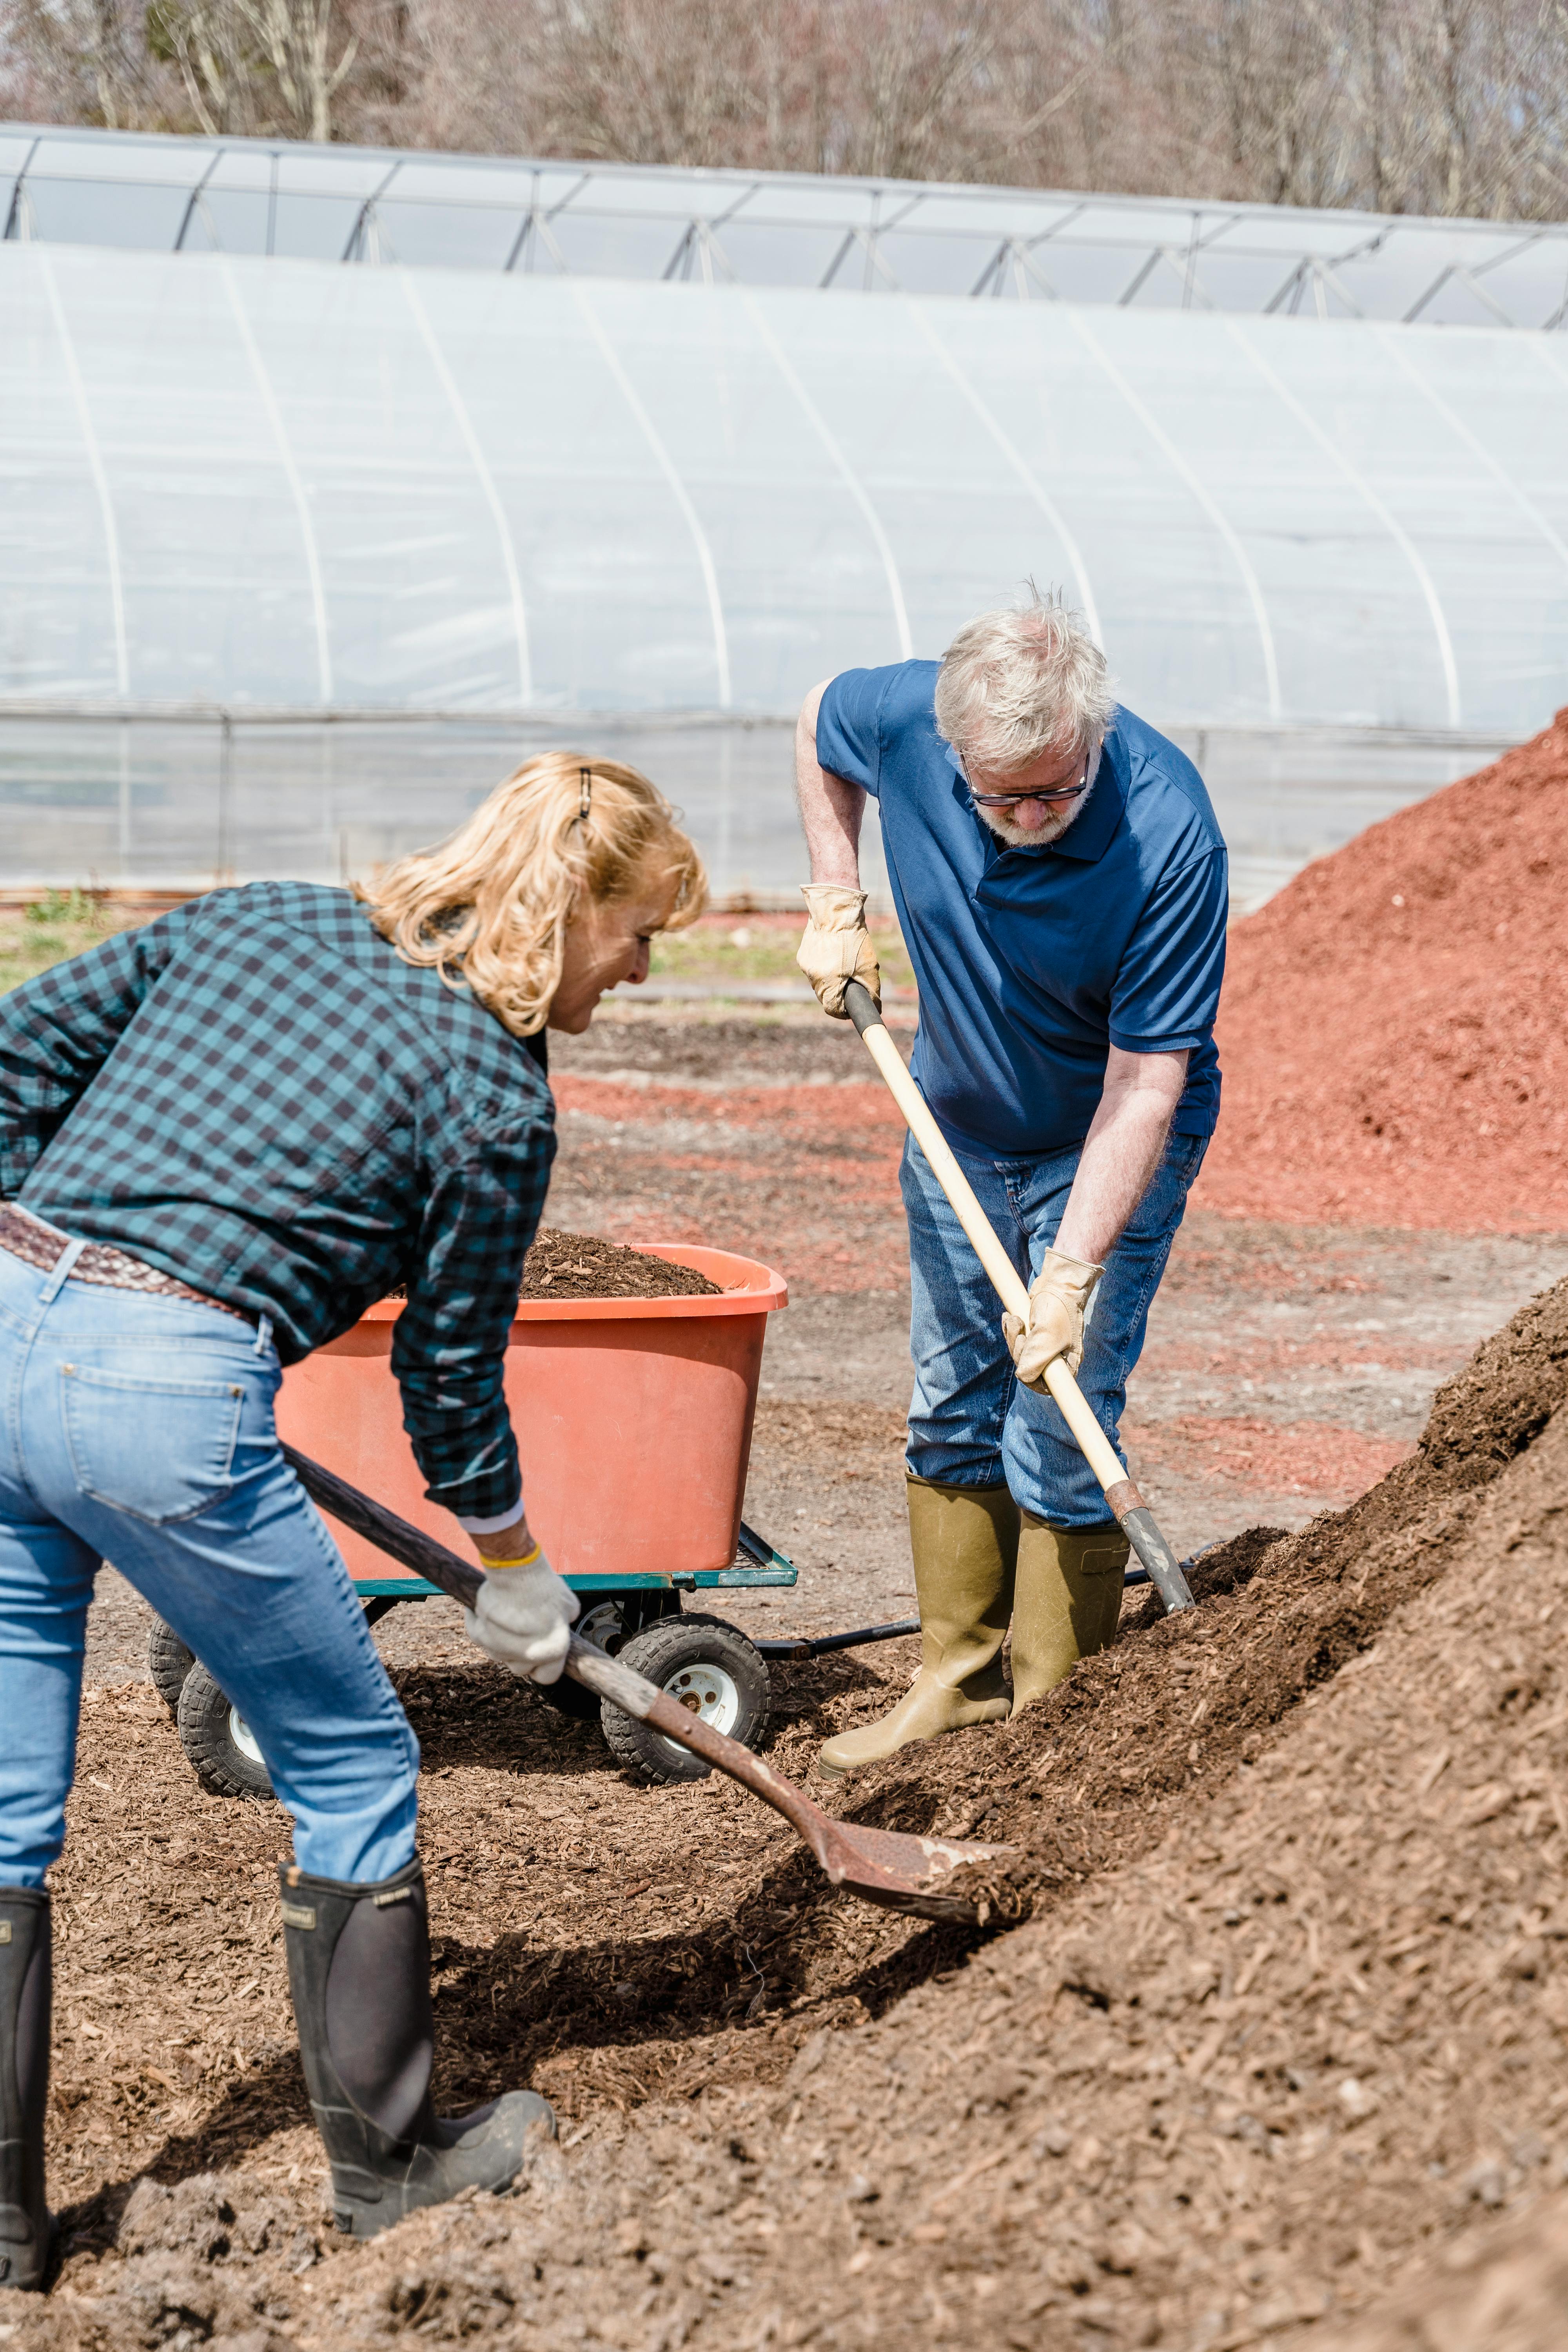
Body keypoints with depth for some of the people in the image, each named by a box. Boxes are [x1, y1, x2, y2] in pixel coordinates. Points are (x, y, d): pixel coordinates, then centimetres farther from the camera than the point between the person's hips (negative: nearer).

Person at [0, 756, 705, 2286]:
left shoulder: (261, 921, 17)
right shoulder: (498, 1095, 0)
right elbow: (451, 1370, 7)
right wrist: (514, 1570, 22)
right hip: (162, 1396, -6)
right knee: (350, 1769, 16)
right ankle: (386, 2161, 29)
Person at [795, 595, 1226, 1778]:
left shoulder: (1166, 834, -34)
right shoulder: (903, 717, -24)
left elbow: (1144, 1083, -29)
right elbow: (820, 723, 4)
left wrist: (1072, 1272, -30)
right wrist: (836, 903, -2)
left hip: (1105, 1147, -5)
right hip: (959, 1128, 5)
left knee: (1059, 1436, -7)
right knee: (952, 1408, 13)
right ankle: (959, 1675, 27)